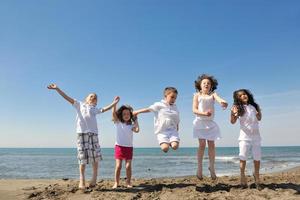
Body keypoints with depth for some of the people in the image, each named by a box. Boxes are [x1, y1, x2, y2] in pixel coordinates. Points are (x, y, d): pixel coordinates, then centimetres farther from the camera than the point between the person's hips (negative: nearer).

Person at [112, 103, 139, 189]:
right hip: (119, 146, -1)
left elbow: (137, 130, -15)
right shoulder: (118, 123, 2)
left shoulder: (131, 125, 5)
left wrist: (136, 120, -5)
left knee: (128, 166, -1)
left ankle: (128, 182, 12)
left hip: (129, 147, 1)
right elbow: (114, 113, -12)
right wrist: (115, 102, -18)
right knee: (118, 166, -3)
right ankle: (116, 183, 9)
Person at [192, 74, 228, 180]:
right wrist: (204, 113, -25)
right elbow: (194, 110, -7)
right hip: (200, 122, -1)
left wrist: (223, 102, -46)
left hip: (210, 123, 2)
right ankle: (199, 167, 11)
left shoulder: (213, 94, 3)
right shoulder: (197, 95, 1)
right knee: (202, 144, -3)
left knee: (211, 144, 4)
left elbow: (218, 98, -21)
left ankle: (212, 167, 20)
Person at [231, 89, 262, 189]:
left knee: (257, 157, 9)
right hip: (244, 135, -3)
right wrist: (233, 113, -34)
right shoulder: (238, 107, -6)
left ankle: (256, 174, 29)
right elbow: (233, 121, -14)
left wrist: (259, 112, -6)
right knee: (243, 157, -4)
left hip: (256, 135, 4)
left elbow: (259, 119, 16)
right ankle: (242, 176, 9)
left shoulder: (254, 106, 5)